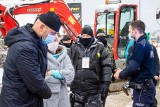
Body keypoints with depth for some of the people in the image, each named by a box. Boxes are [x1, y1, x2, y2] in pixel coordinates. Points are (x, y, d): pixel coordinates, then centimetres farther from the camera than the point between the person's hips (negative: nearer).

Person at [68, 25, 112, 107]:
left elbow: (106, 66, 1)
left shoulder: (99, 48, 2)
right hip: (77, 87, 3)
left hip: (94, 88, -2)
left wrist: (106, 82, -6)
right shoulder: (74, 48, 8)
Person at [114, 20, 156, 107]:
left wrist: (120, 74, -6)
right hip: (148, 86, 10)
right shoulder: (146, 44, 13)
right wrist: (123, 72, 10)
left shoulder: (140, 45, -17)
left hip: (142, 89, -10)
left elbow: (132, 67, -23)